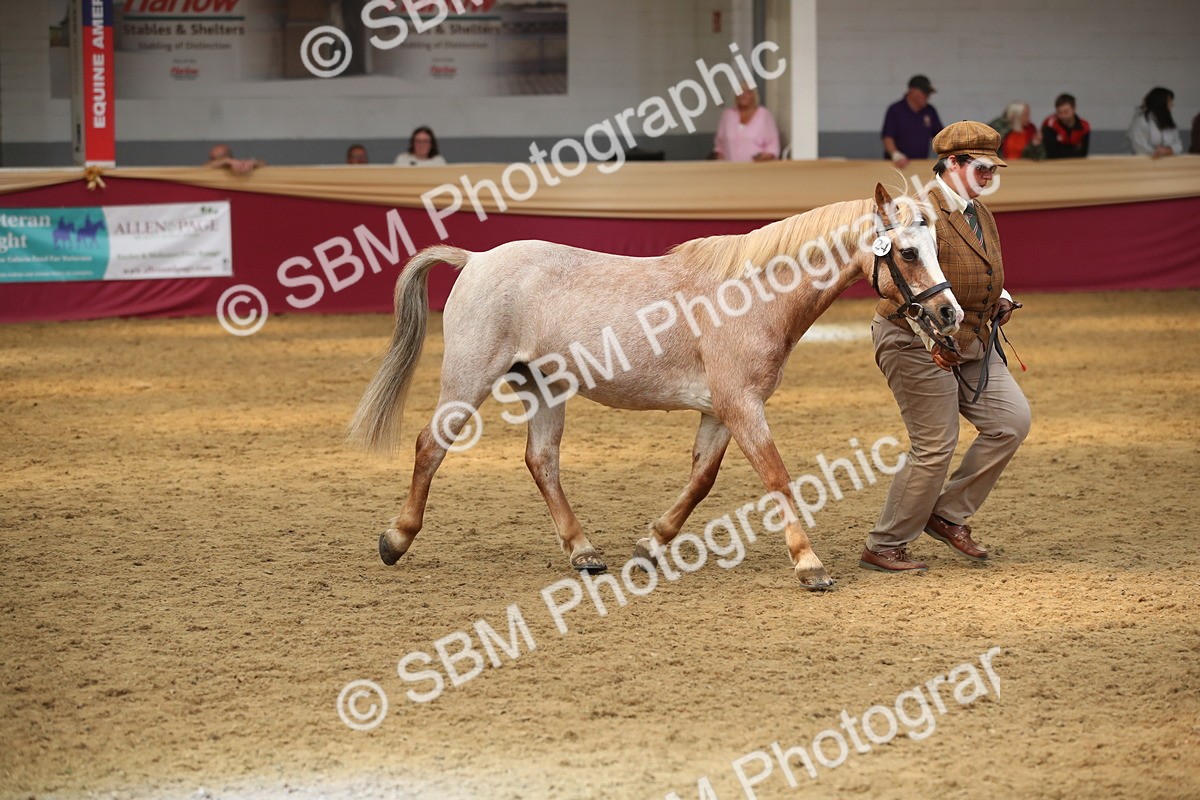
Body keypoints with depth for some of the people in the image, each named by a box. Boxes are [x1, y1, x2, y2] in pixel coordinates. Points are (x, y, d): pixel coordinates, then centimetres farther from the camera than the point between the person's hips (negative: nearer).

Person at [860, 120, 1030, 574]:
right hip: (918, 345, -9)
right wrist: (935, 339, -37)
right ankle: (883, 548, 7)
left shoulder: (980, 214, 13)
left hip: (974, 344, 9)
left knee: (1012, 421, 2)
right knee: (935, 447, -7)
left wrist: (999, 299, 9)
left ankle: (947, 515, 14)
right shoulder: (922, 212, -18)